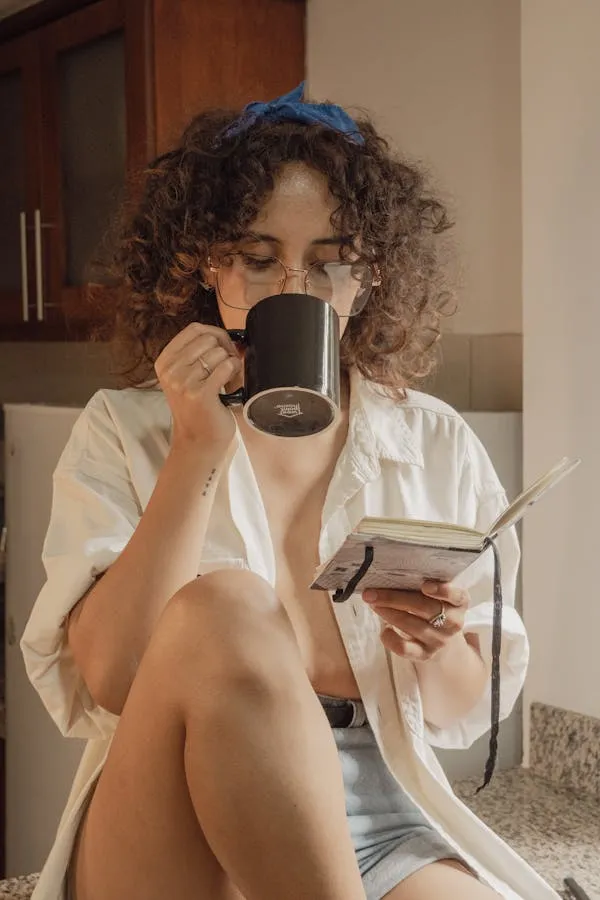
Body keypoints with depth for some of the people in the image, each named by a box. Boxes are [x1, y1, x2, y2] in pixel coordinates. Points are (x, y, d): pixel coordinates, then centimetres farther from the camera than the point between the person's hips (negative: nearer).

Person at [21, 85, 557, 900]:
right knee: (222, 612, -31)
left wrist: (437, 645, -9)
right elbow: (107, 679, -10)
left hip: (380, 824, 0)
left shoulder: (435, 444, 11)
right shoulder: (124, 433, 5)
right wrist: (197, 449, -15)